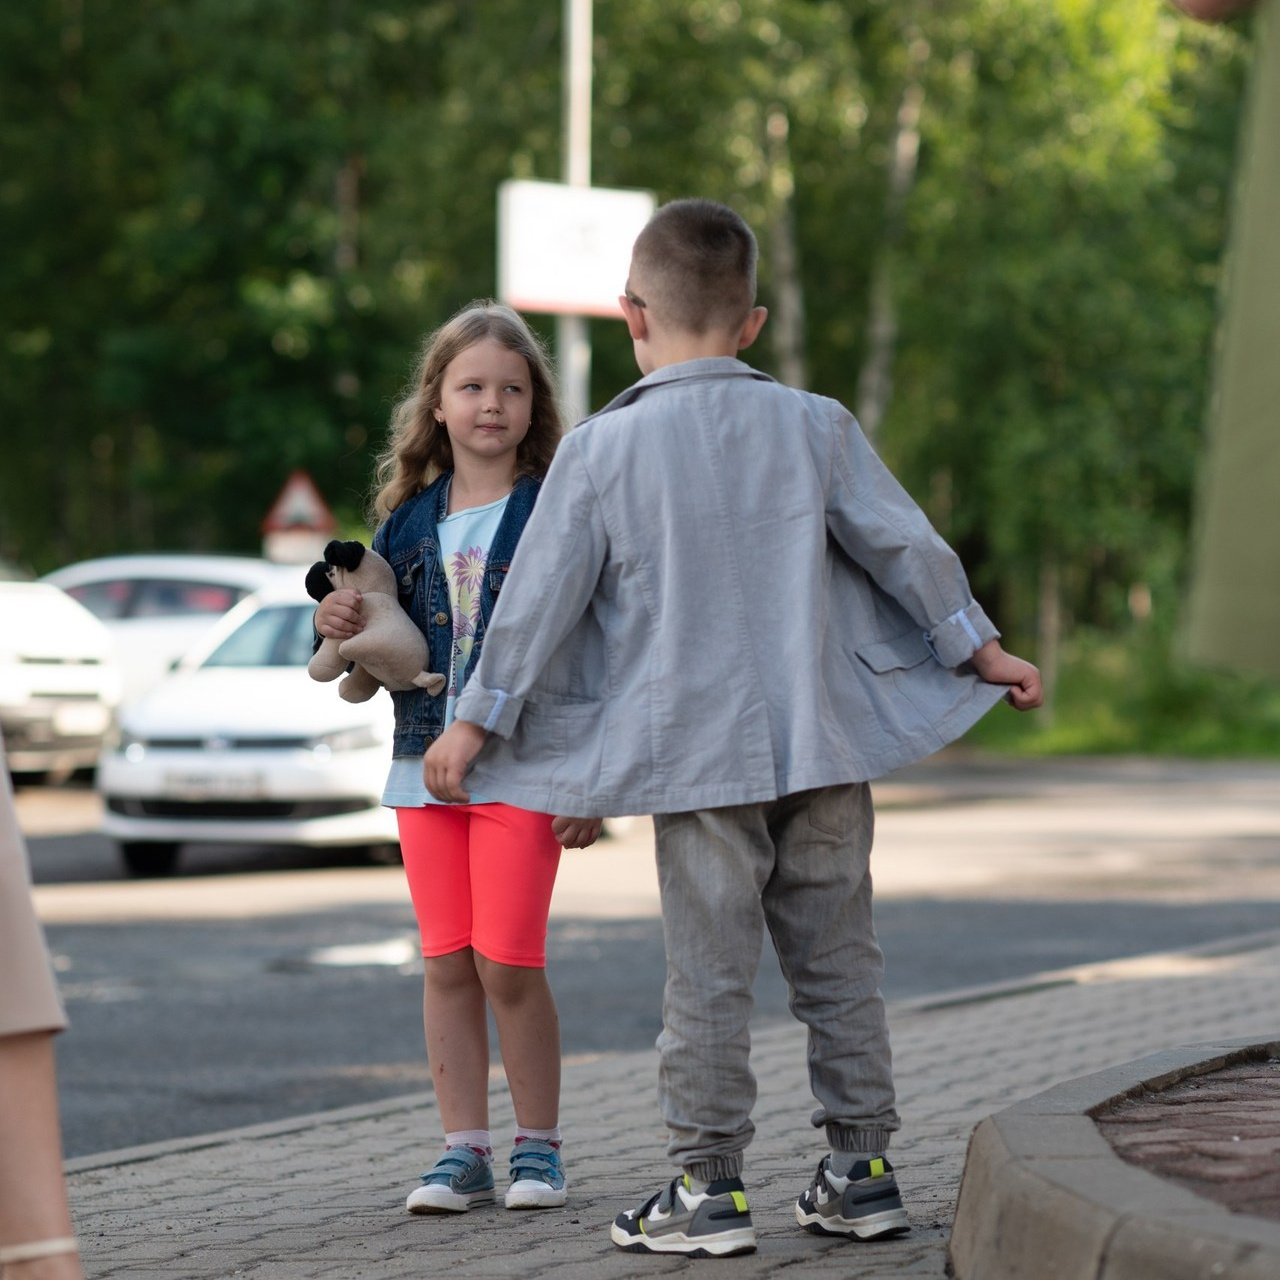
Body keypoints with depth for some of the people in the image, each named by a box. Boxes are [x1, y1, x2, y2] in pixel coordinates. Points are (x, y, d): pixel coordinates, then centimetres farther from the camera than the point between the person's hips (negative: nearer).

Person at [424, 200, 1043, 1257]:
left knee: (709, 975, 1)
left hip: (696, 755, -2)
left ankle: (709, 1187, 3)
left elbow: (542, 597, -1)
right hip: (822, 742, 3)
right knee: (837, 961, 10)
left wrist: (477, 721, 7)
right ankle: (862, 1173, 14)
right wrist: (978, 649, 18)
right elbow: (902, 545, 7)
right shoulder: (815, 427, 3)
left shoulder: (602, 450, -3)